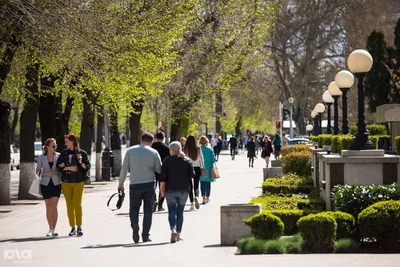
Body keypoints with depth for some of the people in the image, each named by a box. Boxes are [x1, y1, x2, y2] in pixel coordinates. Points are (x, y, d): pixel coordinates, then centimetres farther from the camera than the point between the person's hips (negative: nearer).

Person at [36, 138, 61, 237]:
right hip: (45, 184, 1)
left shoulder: (58, 156, 0)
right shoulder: (41, 157, -1)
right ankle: (50, 229, 15)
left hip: (56, 184, -1)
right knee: (48, 207, 6)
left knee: (54, 206, -11)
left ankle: (53, 229, -13)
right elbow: (37, 171, 2)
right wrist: (45, 174, -13)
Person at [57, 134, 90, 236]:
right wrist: (70, 168, -8)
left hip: (78, 182, -3)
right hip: (66, 182, 3)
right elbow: (59, 166, 4)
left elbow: (87, 167, 0)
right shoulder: (64, 153, 9)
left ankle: (79, 227, -4)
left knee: (77, 204, -9)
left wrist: (81, 163, -18)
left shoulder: (82, 153, 1)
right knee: (69, 205, 3)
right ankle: (73, 228, 8)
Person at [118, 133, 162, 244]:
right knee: (148, 210, 9)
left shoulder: (130, 151, 0)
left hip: (135, 185, 0)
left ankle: (134, 225, -16)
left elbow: (124, 169, 0)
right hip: (149, 184, 0)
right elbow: (159, 170, 6)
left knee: (134, 208, 12)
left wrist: (121, 184, 8)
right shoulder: (154, 152, 1)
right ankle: (145, 235, 8)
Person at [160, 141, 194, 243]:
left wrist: (162, 189, 1)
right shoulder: (187, 160, 2)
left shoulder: (167, 160, -4)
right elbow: (192, 175, 0)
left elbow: (163, 177, -7)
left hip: (171, 189, -2)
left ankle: (173, 229, -23)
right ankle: (178, 234, 13)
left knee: (172, 210, 0)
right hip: (184, 190, 2)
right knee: (180, 211, 11)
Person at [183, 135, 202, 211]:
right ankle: (196, 197, -17)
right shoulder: (198, 148, -2)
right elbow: (201, 158, 2)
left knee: (190, 187, 7)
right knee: (196, 186, 12)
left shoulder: (186, 149, -7)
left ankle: (192, 204, 2)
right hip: (197, 168, 1)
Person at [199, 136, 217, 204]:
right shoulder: (210, 149, -9)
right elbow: (214, 159, -9)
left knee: (202, 183, 9)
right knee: (208, 183, 10)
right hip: (208, 169, 0)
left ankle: (203, 197, 0)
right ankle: (207, 197, 13)